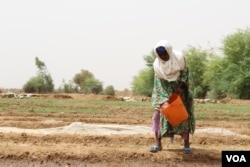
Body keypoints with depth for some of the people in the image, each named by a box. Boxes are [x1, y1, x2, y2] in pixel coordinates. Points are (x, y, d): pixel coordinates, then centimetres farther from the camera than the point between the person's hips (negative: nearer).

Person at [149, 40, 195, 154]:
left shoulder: (179, 57, -21)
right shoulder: (157, 64, -18)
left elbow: (185, 72, -10)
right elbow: (159, 82, -16)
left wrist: (180, 86, -25)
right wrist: (165, 99, -26)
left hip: (181, 87, -1)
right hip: (165, 89, 1)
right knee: (158, 113, -12)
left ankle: (186, 144, 0)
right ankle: (158, 143, -8)